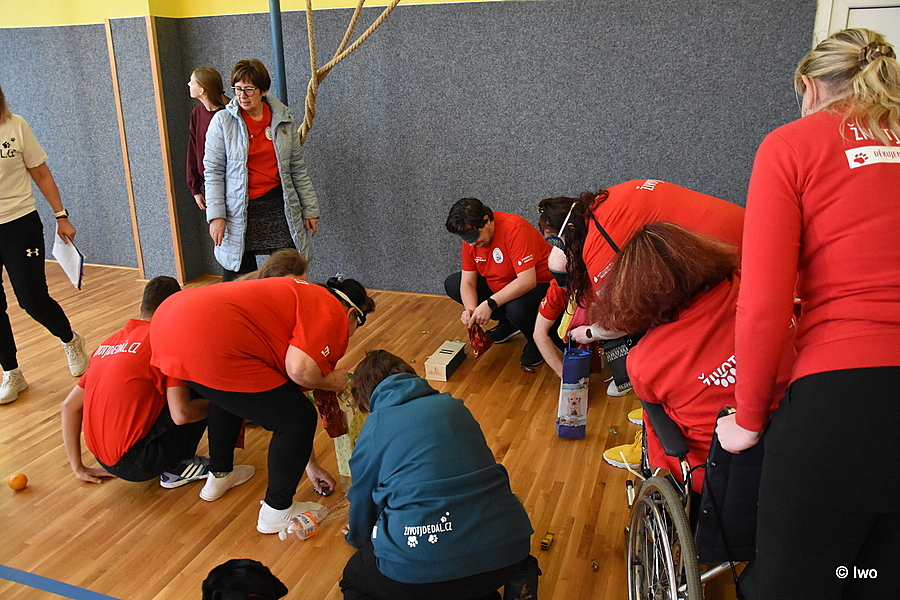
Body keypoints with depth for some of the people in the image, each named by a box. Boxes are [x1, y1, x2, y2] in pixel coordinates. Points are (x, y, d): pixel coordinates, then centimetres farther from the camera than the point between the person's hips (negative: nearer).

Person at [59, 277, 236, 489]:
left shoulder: (109, 342, 11)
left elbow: (68, 406, 14)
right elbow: (181, 414, -20)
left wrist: (79, 468, 19)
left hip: (106, 461, 8)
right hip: (135, 462, -8)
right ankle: (177, 468, 2)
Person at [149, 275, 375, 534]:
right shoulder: (333, 313, 4)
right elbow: (300, 370, -15)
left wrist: (309, 464, 42)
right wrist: (331, 381, 10)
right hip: (209, 345, -10)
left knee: (228, 394, 39)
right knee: (297, 420, 4)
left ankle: (219, 475, 51)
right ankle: (277, 511, 21)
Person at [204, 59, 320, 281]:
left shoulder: (283, 120, 5)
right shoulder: (222, 121, -2)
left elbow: (298, 169, 9)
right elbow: (213, 172, -2)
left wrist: (310, 209, 7)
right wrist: (216, 215, -9)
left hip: (278, 205, 2)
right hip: (238, 211, -2)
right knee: (238, 275, 4)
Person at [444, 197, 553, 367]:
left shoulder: (514, 229, -30)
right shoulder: (470, 237, -7)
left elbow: (527, 281, -36)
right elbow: (468, 282, -5)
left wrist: (490, 304, -39)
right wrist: (470, 310, -25)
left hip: (539, 283, -8)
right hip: (501, 285, 8)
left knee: (517, 308, -40)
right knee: (452, 285, 0)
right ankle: (507, 324, 7)